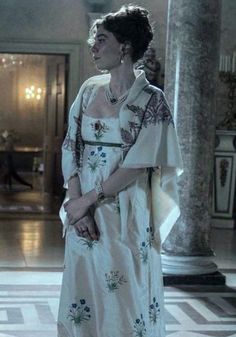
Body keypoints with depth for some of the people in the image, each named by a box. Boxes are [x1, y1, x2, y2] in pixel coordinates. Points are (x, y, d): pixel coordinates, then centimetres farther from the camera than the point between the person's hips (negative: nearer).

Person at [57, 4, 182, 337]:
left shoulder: (151, 99, -7)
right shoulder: (89, 89, 8)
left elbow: (137, 164, -13)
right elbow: (70, 148, 4)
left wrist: (87, 200, -12)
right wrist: (77, 204, -8)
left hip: (126, 218, -5)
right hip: (83, 215, 5)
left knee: (125, 301, 3)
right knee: (82, 301, 10)